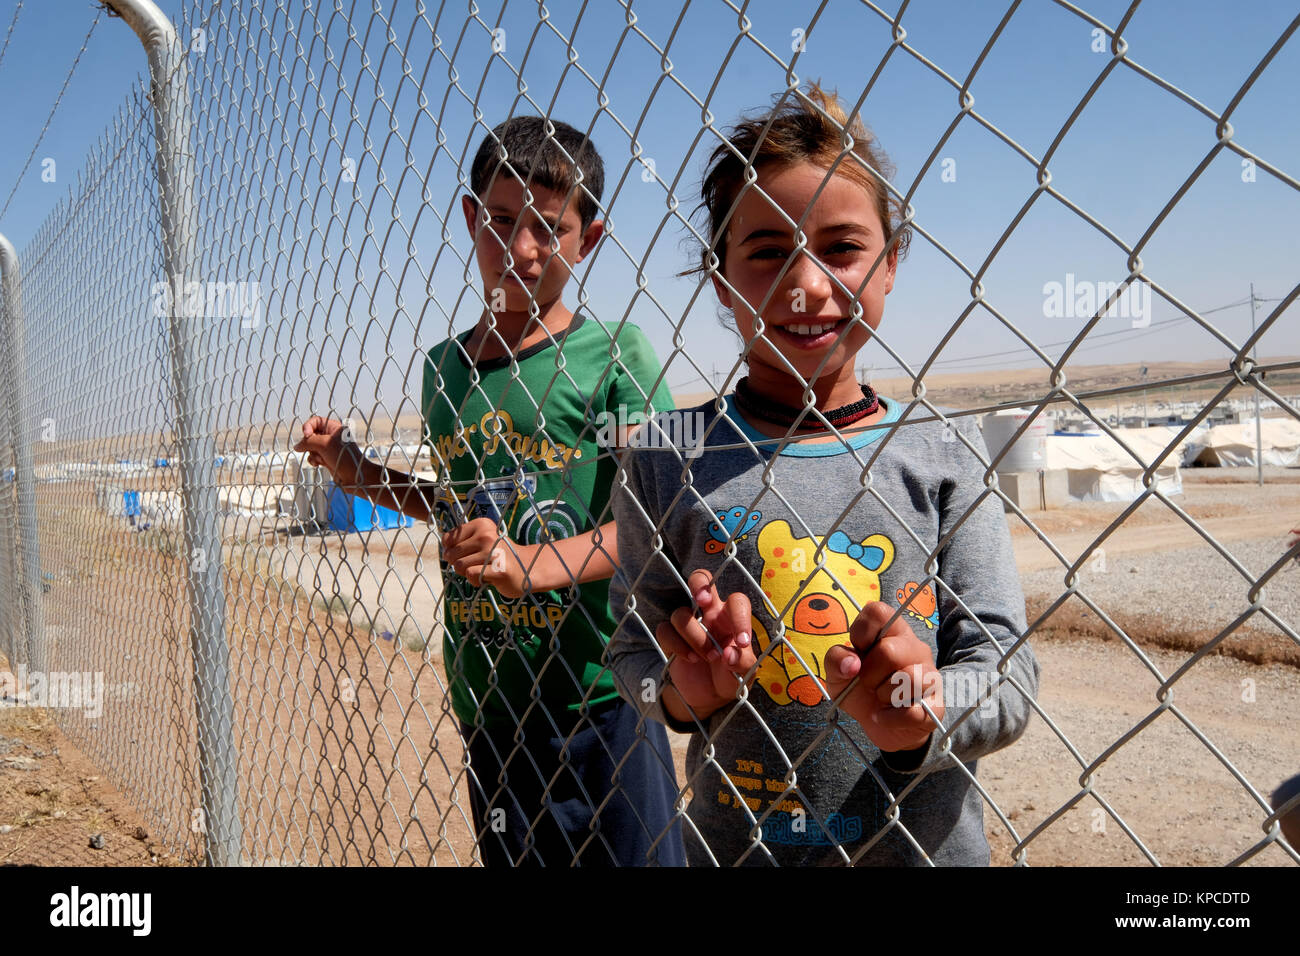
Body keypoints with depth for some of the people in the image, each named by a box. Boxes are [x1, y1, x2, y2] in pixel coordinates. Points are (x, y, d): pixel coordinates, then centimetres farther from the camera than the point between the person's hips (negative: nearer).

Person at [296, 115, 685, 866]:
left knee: (632, 857, 4)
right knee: (511, 854, 19)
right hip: (485, 697, 5)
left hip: (599, 696, -5)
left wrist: (530, 565, -25)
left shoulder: (614, 352, -9)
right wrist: (364, 478, 10)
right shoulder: (445, 365, 7)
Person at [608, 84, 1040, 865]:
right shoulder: (669, 461, -8)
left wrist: (926, 712, -25)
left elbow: (1009, 671, -7)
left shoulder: (943, 453, -9)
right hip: (735, 843, 1)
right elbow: (634, 643, 0)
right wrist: (678, 692, -19)